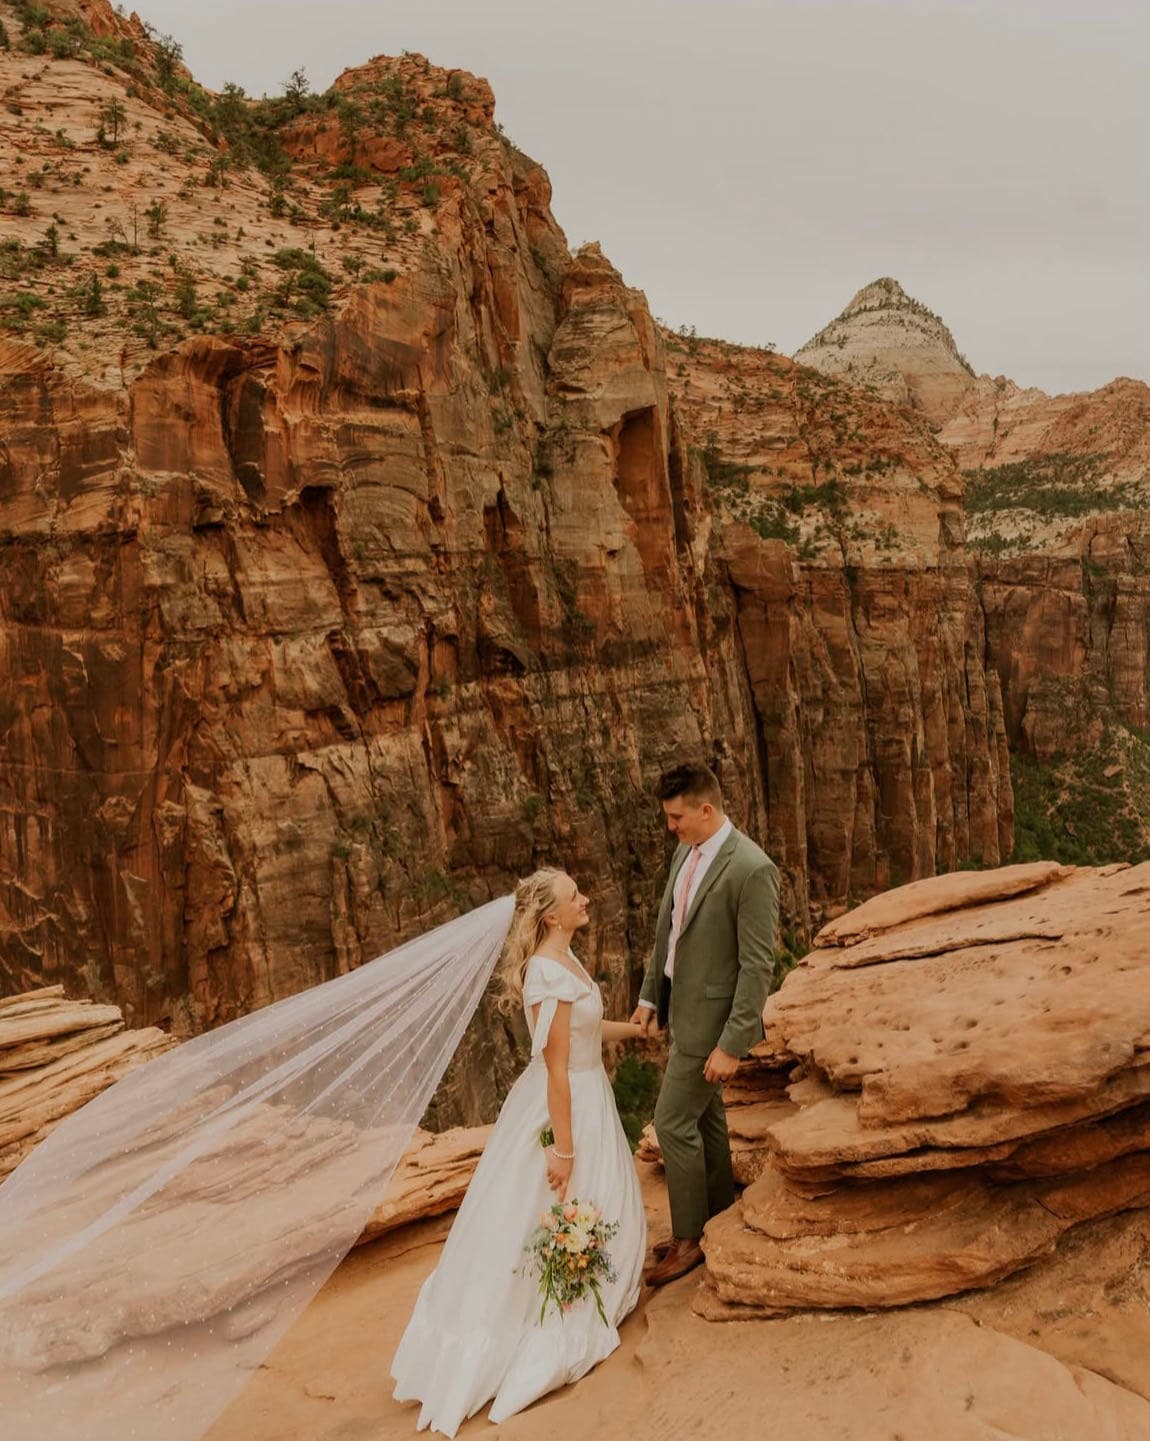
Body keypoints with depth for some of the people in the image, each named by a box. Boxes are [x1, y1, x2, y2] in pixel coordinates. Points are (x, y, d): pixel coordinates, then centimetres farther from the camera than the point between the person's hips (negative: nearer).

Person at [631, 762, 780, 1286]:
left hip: (711, 1017, -8)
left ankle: (687, 1240, 18)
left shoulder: (751, 870, -24)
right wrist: (650, 994, 14)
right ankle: (717, 1219, 37)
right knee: (705, 1118, 20)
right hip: (682, 1006, 8)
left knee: (673, 1123, 0)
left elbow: (758, 966, -23)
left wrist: (732, 1045, -21)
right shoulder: (686, 852, 2)